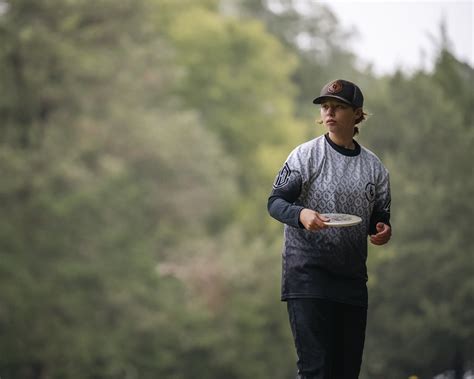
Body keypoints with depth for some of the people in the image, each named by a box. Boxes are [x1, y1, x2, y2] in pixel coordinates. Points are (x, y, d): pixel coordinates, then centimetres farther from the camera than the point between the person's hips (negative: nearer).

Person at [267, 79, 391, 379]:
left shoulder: (374, 166, 10)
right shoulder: (305, 155, -1)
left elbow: (380, 216, 17)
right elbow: (276, 202, -3)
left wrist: (382, 230, -8)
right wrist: (301, 214, -25)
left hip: (353, 276, 5)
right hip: (308, 273, -5)